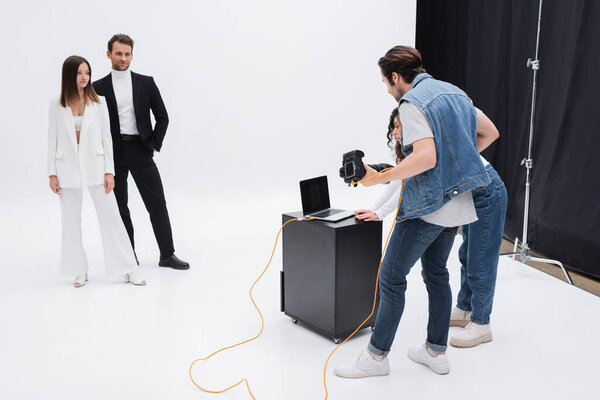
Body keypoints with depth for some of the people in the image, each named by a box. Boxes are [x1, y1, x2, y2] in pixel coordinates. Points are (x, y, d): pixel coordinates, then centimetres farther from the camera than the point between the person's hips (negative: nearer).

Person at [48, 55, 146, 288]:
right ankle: (79, 272, 20)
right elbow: (53, 140, 4)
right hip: (68, 168, 1)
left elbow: (106, 138, 1)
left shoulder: (98, 102, 2)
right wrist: (52, 173, 0)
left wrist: (109, 171, -4)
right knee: (71, 221, 8)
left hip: (94, 166, -1)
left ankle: (130, 270, 2)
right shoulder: (57, 105, 3)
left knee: (111, 216, -3)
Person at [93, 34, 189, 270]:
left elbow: (162, 116, 7)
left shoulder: (146, 83, 5)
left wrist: (155, 144, -1)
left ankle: (167, 254, 9)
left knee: (157, 202, 0)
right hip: (113, 154, 0)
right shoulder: (99, 87, 3)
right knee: (118, 206, 7)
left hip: (140, 151, 0)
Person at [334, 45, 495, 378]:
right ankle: (436, 351, 27)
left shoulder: (412, 103, -14)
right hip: (458, 203, 9)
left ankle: (376, 356, 8)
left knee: (391, 278, 0)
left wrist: (378, 178, -23)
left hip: (427, 206, -9)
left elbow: (426, 158, -27)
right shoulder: (456, 93, 13)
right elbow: (489, 134, 20)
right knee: (436, 274, 19)